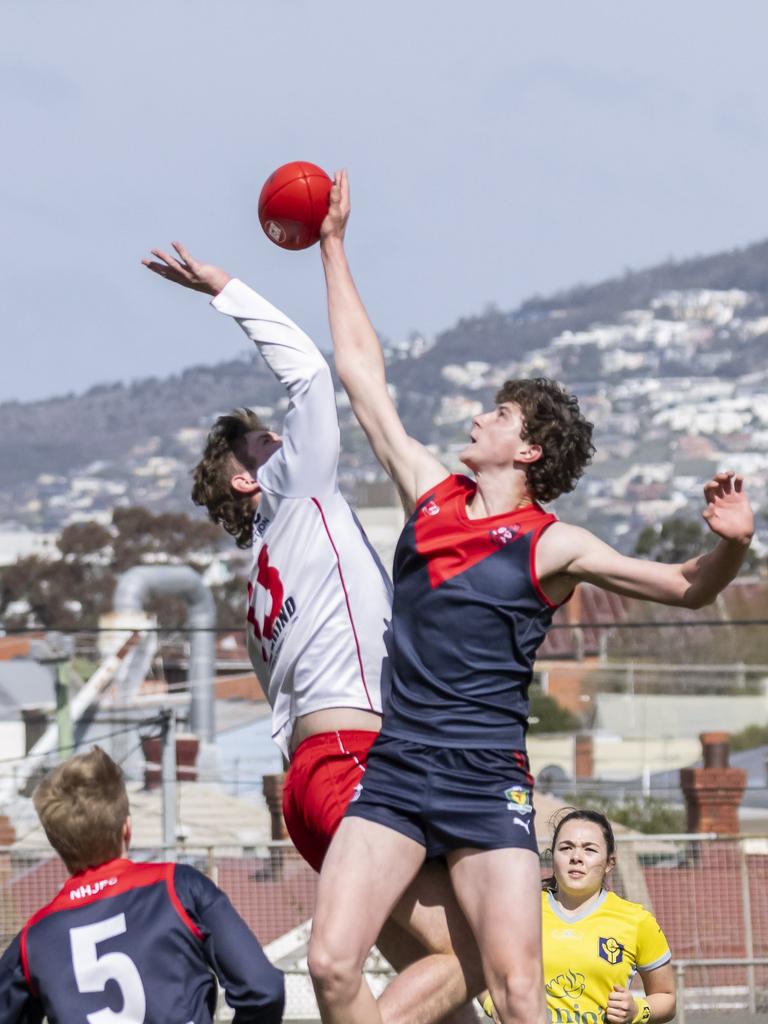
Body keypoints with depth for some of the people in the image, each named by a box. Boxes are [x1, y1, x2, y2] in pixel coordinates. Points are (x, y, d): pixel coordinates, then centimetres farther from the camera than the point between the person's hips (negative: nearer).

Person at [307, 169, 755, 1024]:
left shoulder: (550, 546, 0)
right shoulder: (431, 494, 12)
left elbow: (683, 587, -2)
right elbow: (363, 373, 20)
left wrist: (731, 544, -24)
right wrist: (333, 245, 24)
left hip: (487, 784, -4)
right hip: (394, 769, 4)